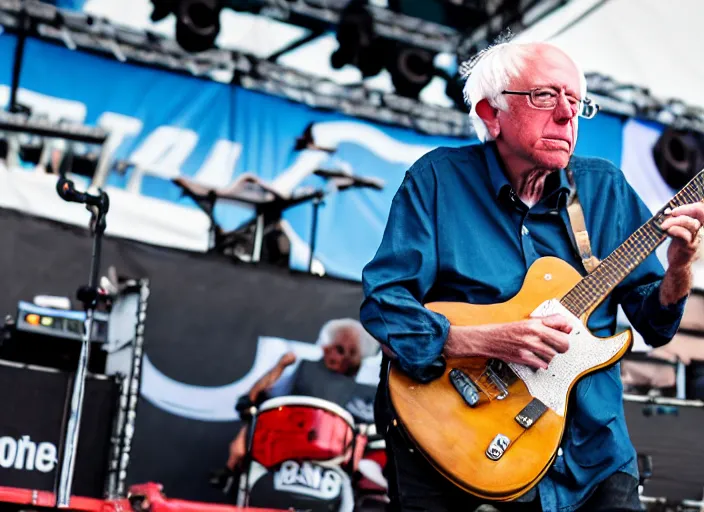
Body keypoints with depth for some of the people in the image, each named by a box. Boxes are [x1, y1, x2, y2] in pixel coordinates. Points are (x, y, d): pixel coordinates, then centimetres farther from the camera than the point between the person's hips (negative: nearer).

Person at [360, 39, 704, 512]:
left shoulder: (605, 188, 7)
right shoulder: (438, 179, -2)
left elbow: (655, 324, 7)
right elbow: (382, 303, -10)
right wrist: (489, 341, -23)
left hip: (585, 446, 3)